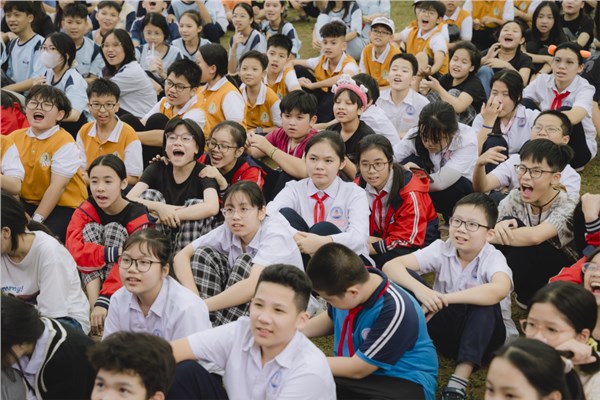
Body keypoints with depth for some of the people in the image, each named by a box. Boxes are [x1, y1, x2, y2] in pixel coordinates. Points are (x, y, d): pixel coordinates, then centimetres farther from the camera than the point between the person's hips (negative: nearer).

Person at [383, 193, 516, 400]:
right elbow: (391, 266, -19)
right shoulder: (441, 249, -10)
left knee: (486, 303, -36)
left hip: (486, 335, -2)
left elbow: (499, 289, -43)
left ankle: (460, 379, -37)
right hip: (449, 331, 2)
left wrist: (443, 299, -42)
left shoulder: (493, 258, -19)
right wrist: (419, 289, -39)